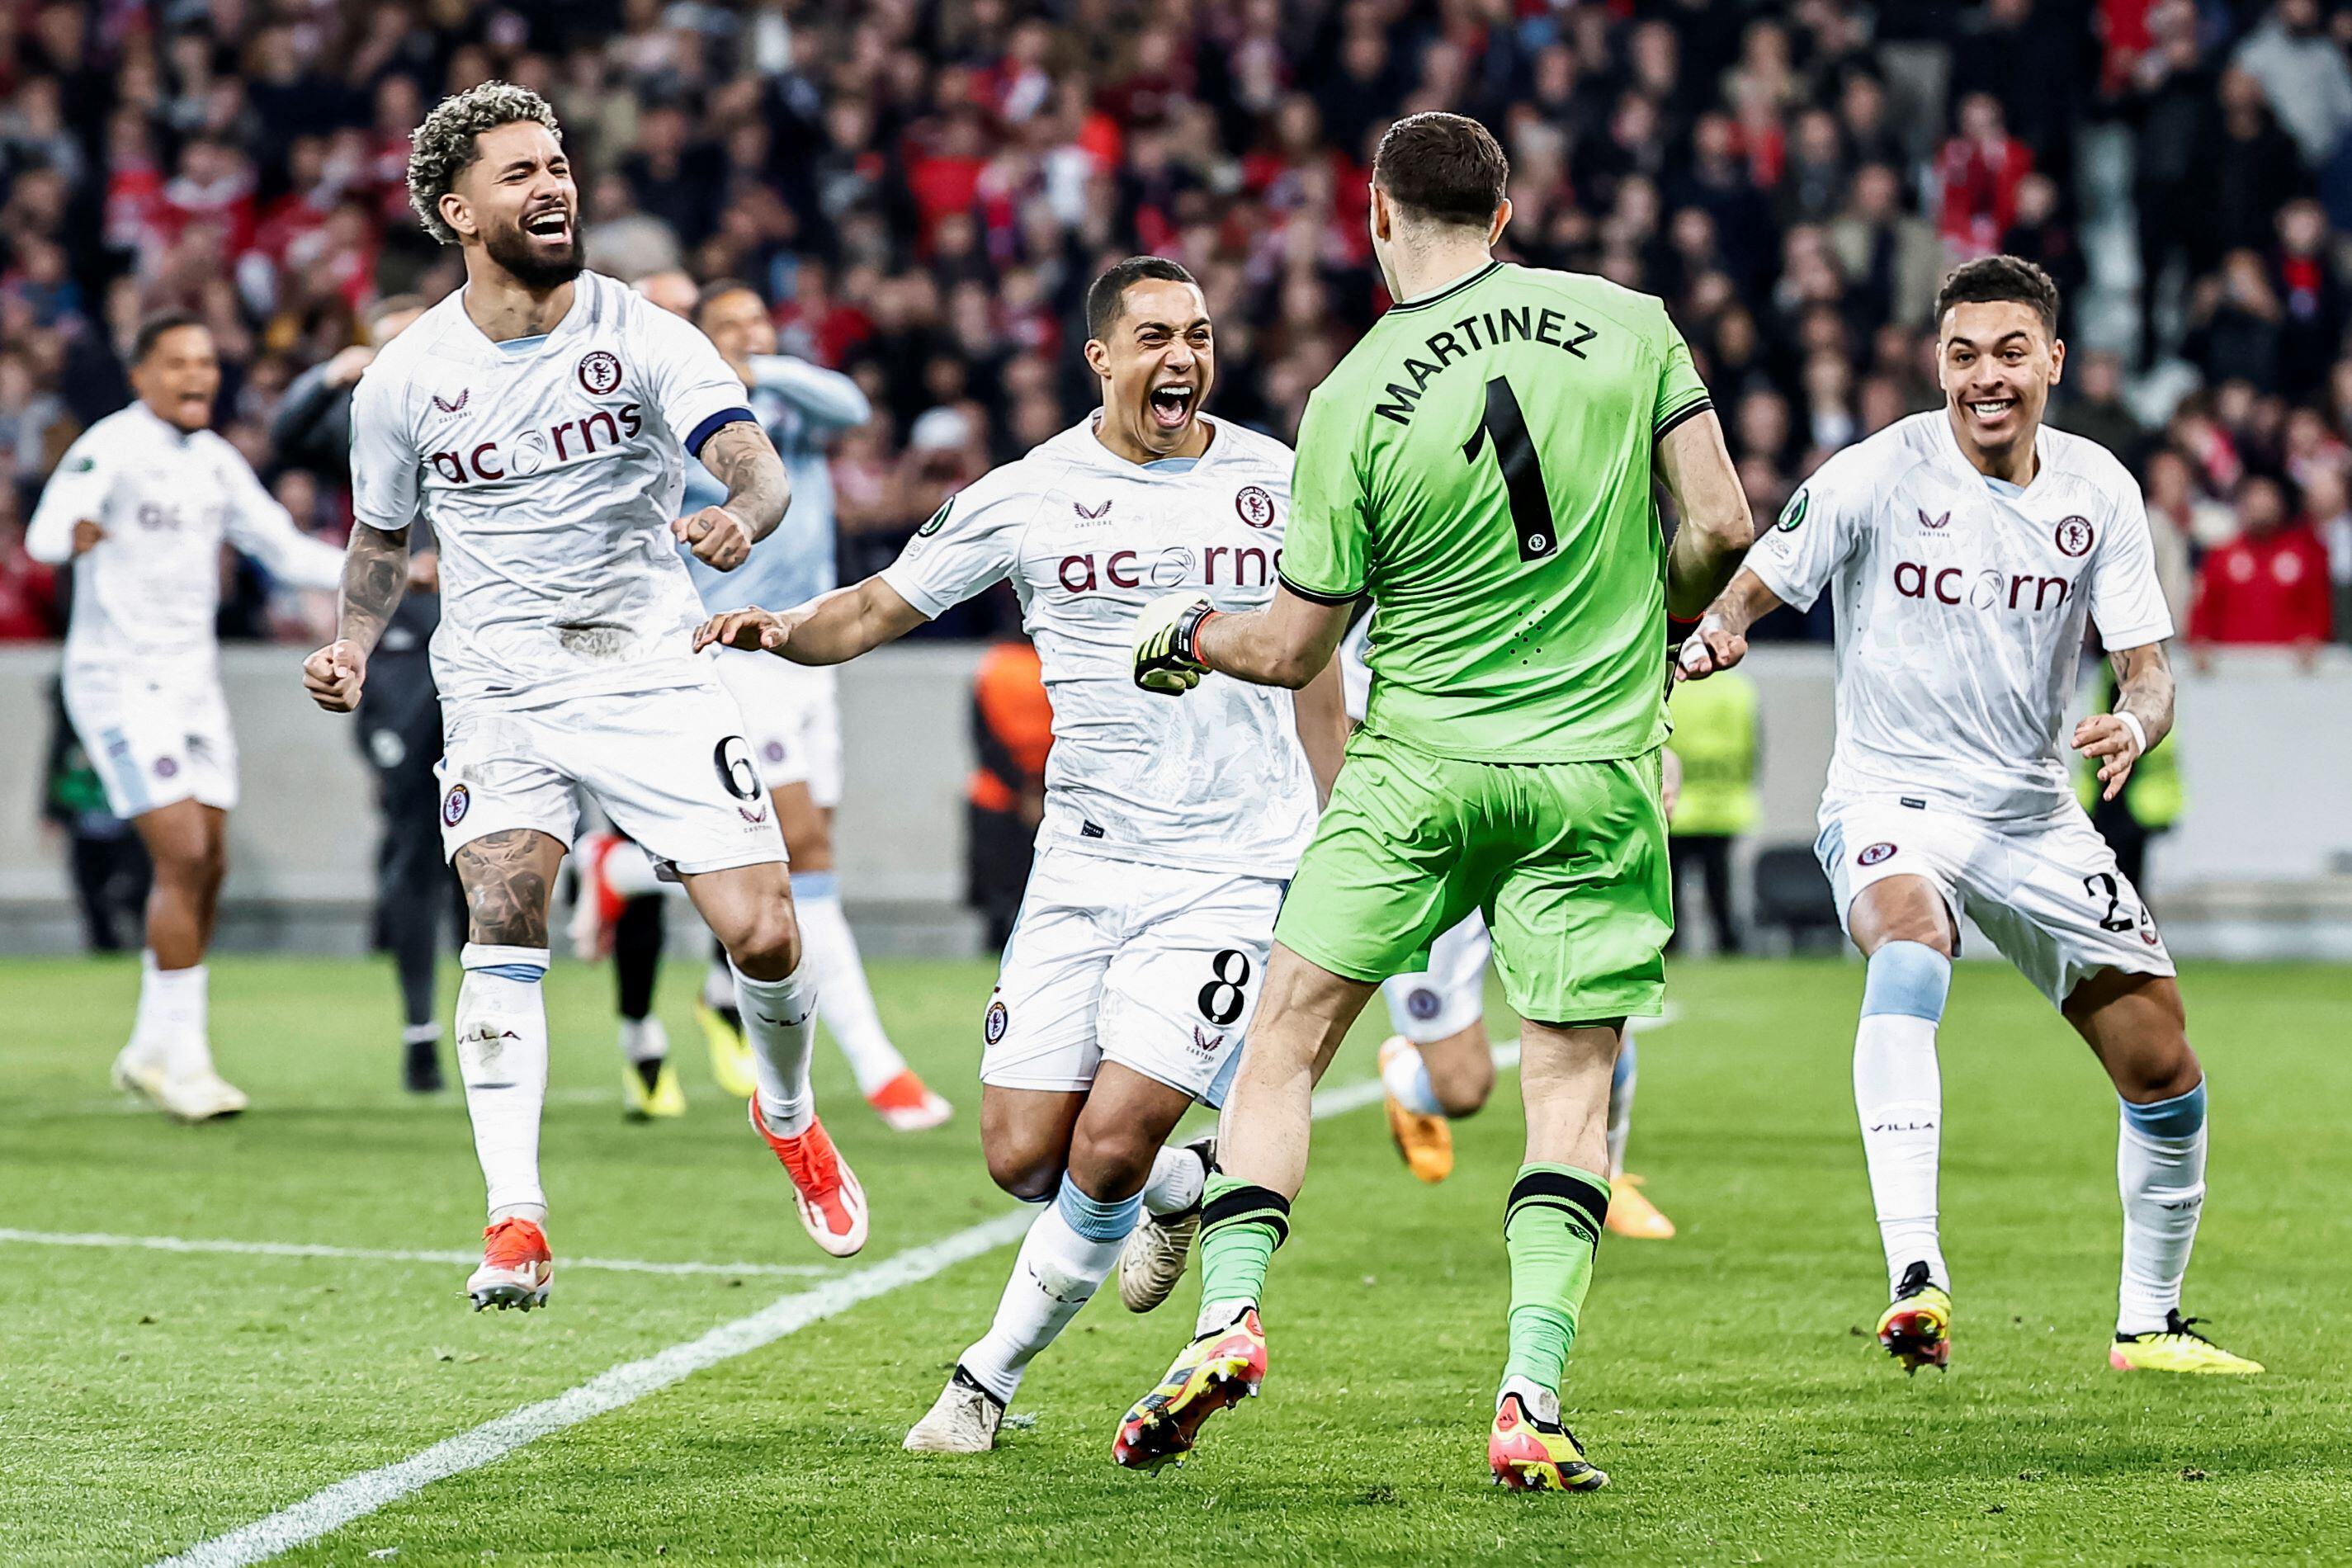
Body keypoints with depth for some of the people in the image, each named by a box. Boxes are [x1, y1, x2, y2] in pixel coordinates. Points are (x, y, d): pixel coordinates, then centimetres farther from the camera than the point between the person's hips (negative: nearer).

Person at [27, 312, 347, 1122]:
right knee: (181, 853, -16)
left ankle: (152, 1050, 19)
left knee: (209, 865, 7)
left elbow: (283, 549, 18)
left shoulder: (215, 461, 10)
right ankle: (183, 1056, -11)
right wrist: (73, 534, -54)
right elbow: (45, 532, -30)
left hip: (193, 681, 8)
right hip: (120, 681, -8)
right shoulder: (109, 448, -14)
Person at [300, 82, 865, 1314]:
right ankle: (515, 1220, -23)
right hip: (499, 690, 1)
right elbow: (381, 537, 17)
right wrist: (353, 645, -1)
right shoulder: (405, 379, 1)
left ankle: (789, 1116, 25)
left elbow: (753, 464, -17)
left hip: (651, 671, 0)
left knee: (763, 938, -8)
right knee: (503, 921, -22)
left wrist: (742, 515, -40)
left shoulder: (643, 337, -5)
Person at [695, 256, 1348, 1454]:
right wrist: (782, 630, -16)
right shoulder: (1027, 498, 0)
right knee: (1022, 1154, -3)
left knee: (1106, 1150, -12)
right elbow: (878, 608, 6)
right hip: (1083, 863, 1)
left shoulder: (1274, 483, 5)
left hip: (1231, 872, -1)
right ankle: (1182, 1189, 30)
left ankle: (992, 1372, 8)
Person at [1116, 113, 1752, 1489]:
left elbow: (1296, 649, -1)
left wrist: (1191, 636, 20)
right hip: (1596, 768, 1)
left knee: (1288, 1039, 10)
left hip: (1417, 766, -1)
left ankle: (1230, 1318, -3)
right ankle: (1533, 1402, -6)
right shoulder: (1628, 324, -3)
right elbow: (1721, 524, -3)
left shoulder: (1352, 401, -7)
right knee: (1574, 1085, 5)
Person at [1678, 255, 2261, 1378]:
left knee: (2161, 1063, 5)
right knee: (1909, 933, -38)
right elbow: (1755, 588, -8)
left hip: (2034, 810, 5)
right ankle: (1914, 1277, -49)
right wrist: (1717, 634, -32)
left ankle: (2148, 1323, 29)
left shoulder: (2099, 491, 0)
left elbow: (2145, 667, 1)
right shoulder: (1877, 476, -12)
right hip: (1890, 794, -5)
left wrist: (2135, 724, -23)